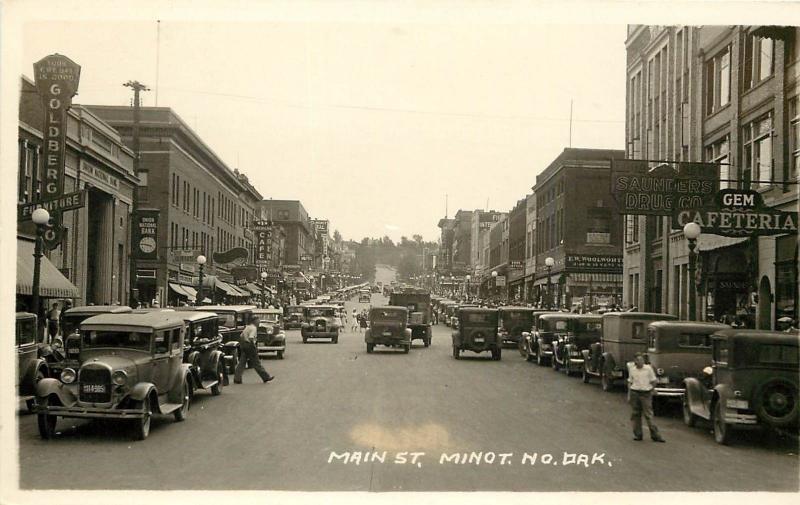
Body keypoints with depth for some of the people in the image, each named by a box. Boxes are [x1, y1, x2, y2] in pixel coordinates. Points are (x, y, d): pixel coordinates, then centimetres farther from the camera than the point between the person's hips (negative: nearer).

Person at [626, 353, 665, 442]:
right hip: (634, 393, 3)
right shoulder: (632, 369, 6)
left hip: (646, 394, -2)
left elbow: (653, 381, 7)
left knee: (648, 415, -6)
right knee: (635, 415, 5)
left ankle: (655, 435, -3)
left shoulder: (648, 368, -1)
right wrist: (629, 395, 7)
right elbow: (630, 383, 11)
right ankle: (637, 434, 15)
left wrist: (651, 390, 6)